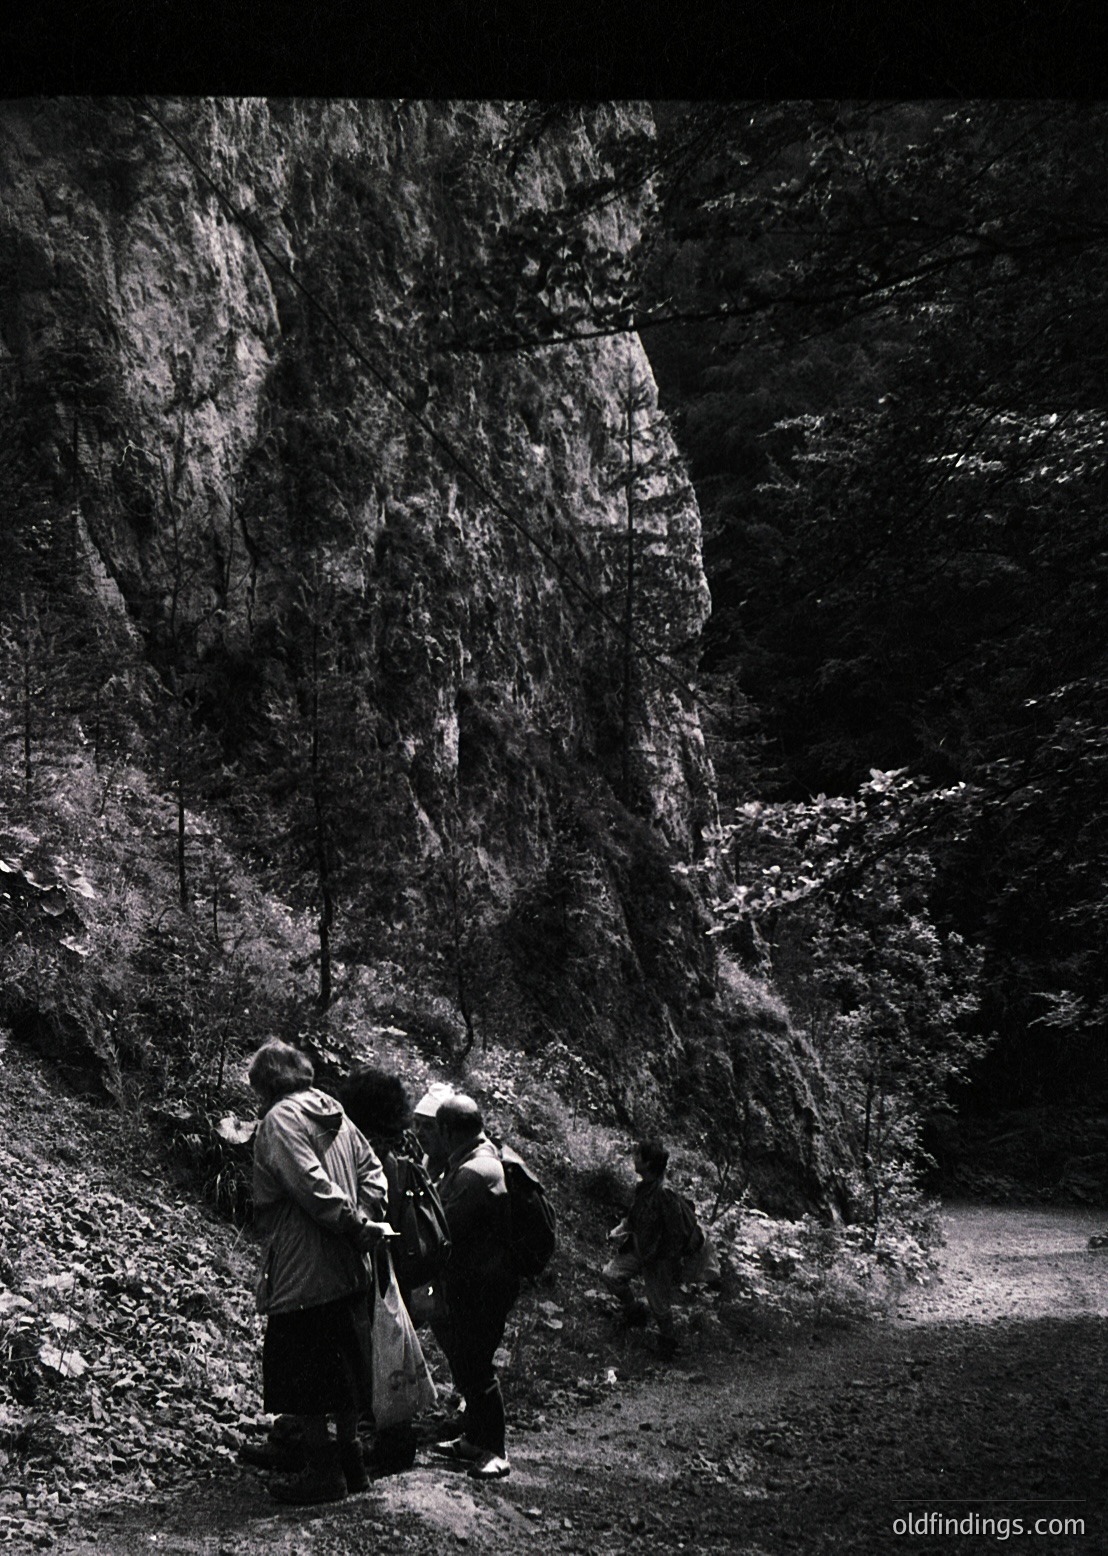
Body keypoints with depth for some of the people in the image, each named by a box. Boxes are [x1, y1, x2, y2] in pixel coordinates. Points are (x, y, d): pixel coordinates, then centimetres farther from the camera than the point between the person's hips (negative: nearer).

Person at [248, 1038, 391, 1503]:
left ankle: (323, 1472, 8)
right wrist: (365, 1225, 1)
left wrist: (357, 1225, -14)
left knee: (302, 1379, 3)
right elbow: (373, 1172, 9)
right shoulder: (336, 1116, 12)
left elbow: (313, 1187, -21)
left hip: (301, 1273, -8)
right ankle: (349, 1461, 26)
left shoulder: (280, 1120, -11)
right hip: (348, 1270, 8)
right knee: (342, 1370, 17)